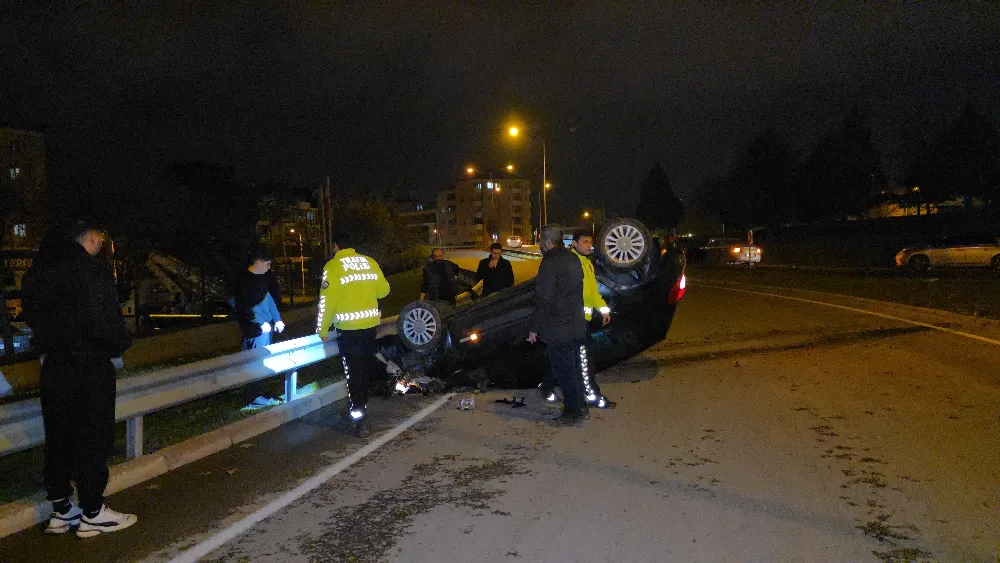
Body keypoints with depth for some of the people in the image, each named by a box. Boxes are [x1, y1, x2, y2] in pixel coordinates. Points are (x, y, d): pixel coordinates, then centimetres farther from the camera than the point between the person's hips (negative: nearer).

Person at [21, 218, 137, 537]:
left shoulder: (36, 274, 8)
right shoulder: (92, 272, -18)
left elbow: (33, 317, 14)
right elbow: (105, 320, -21)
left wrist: (48, 349, 16)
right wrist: (117, 352, -5)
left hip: (53, 365, 8)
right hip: (91, 368, -7)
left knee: (58, 438, 15)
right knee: (93, 439, 3)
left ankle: (60, 511, 26)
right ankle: (92, 514, 12)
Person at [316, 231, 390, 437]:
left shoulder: (333, 266, -9)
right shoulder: (369, 262, 3)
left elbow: (327, 301, -12)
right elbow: (384, 289, 7)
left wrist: (323, 329, -3)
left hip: (348, 328, -4)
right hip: (371, 325, 4)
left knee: (354, 373, 2)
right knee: (366, 369, 18)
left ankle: (360, 420, -2)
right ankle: (359, 409, 33)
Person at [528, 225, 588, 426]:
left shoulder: (550, 263, -18)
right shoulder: (573, 259, 11)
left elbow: (544, 299, -20)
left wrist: (534, 327, -14)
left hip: (557, 329, -9)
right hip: (576, 326, 9)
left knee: (564, 371, 0)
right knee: (574, 368, 18)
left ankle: (573, 413, 7)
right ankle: (581, 408, 27)